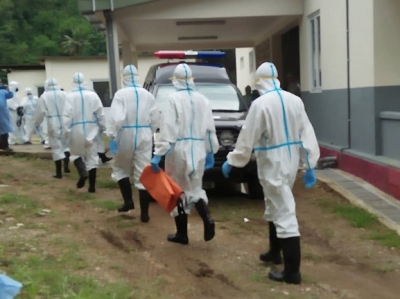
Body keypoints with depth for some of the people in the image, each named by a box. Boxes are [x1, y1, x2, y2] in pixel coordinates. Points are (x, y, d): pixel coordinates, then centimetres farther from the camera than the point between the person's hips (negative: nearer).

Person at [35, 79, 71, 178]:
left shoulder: (44, 96, -1)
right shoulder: (64, 94, 3)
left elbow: (40, 112, 2)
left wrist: (37, 123, 18)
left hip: (53, 125, -2)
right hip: (65, 123, 2)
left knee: (56, 148, 4)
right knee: (65, 144, 19)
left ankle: (59, 172, 7)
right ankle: (66, 165, 1)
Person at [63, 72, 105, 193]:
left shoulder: (70, 96, -9)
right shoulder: (93, 95, -1)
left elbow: (67, 115, -12)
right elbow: (100, 113, 3)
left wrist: (66, 130, -5)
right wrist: (102, 127, 15)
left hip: (76, 130, -2)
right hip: (91, 130, 2)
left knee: (76, 153, 17)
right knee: (92, 156, 7)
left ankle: (83, 172, -11)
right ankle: (92, 185, 7)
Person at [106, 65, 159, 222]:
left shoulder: (121, 94, -7)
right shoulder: (148, 95, 5)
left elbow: (116, 118, -18)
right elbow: (155, 119, 7)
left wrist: (112, 135, -11)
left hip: (126, 135, -3)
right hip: (144, 136, 3)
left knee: (120, 168, 20)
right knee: (143, 173, 4)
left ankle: (128, 201, 11)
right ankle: (144, 212, 6)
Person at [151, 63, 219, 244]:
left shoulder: (173, 99, -9)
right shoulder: (202, 100, 7)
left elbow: (168, 129, -16)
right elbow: (210, 128, 10)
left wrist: (158, 154, -16)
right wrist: (211, 151, 20)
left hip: (179, 150, -5)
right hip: (198, 151, 5)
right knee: (195, 188, 18)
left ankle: (182, 234, 12)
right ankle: (207, 218, -7)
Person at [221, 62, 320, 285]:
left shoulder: (261, 104, -15)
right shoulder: (295, 100, 4)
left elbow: (248, 137, -12)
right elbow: (306, 132, 4)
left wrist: (232, 161, 0)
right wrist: (310, 165, 8)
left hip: (273, 164, -8)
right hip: (291, 161, 8)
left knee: (284, 212, -6)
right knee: (276, 206, 23)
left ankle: (292, 271, -1)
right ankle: (275, 252, 37)